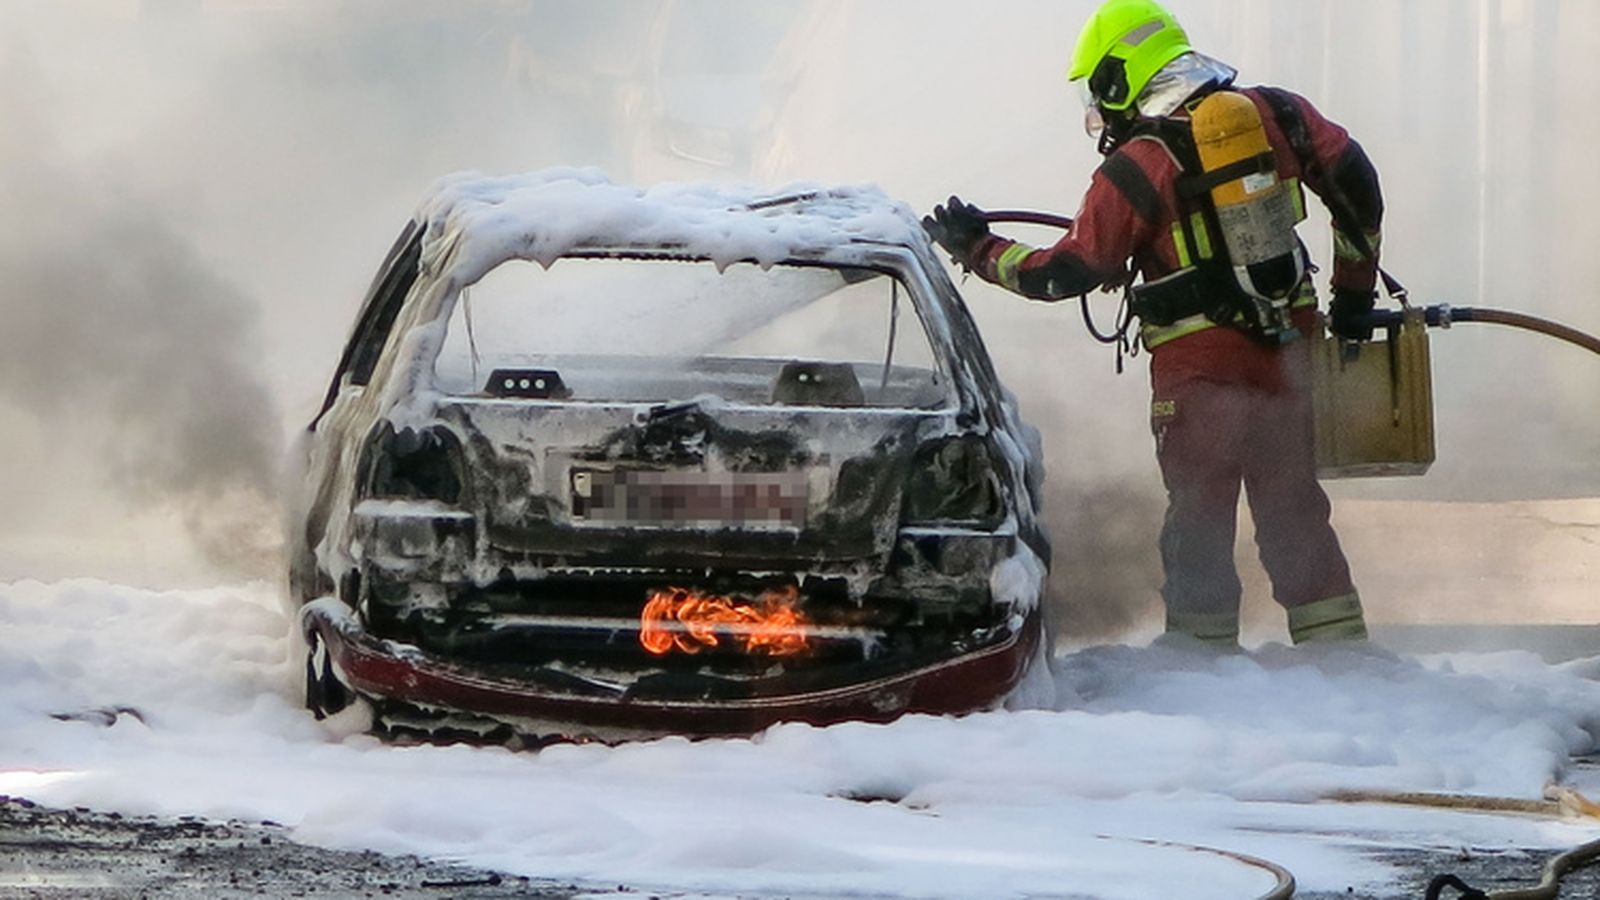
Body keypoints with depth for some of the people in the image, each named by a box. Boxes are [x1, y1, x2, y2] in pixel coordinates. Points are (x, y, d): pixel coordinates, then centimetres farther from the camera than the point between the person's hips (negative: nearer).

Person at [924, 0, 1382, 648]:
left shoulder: (1134, 168, -13)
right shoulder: (1274, 114, 1)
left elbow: (1068, 272, -9)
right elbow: (1355, 181, 5)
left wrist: (979, 251, 4)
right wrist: (1355, 288, 15)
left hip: (1200, 366, -5)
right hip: (1286, 349, 5)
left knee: (1199, 511, 6)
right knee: (1293, 504, 14)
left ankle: (1202, 647, 9)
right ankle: (1337, 640, 13)